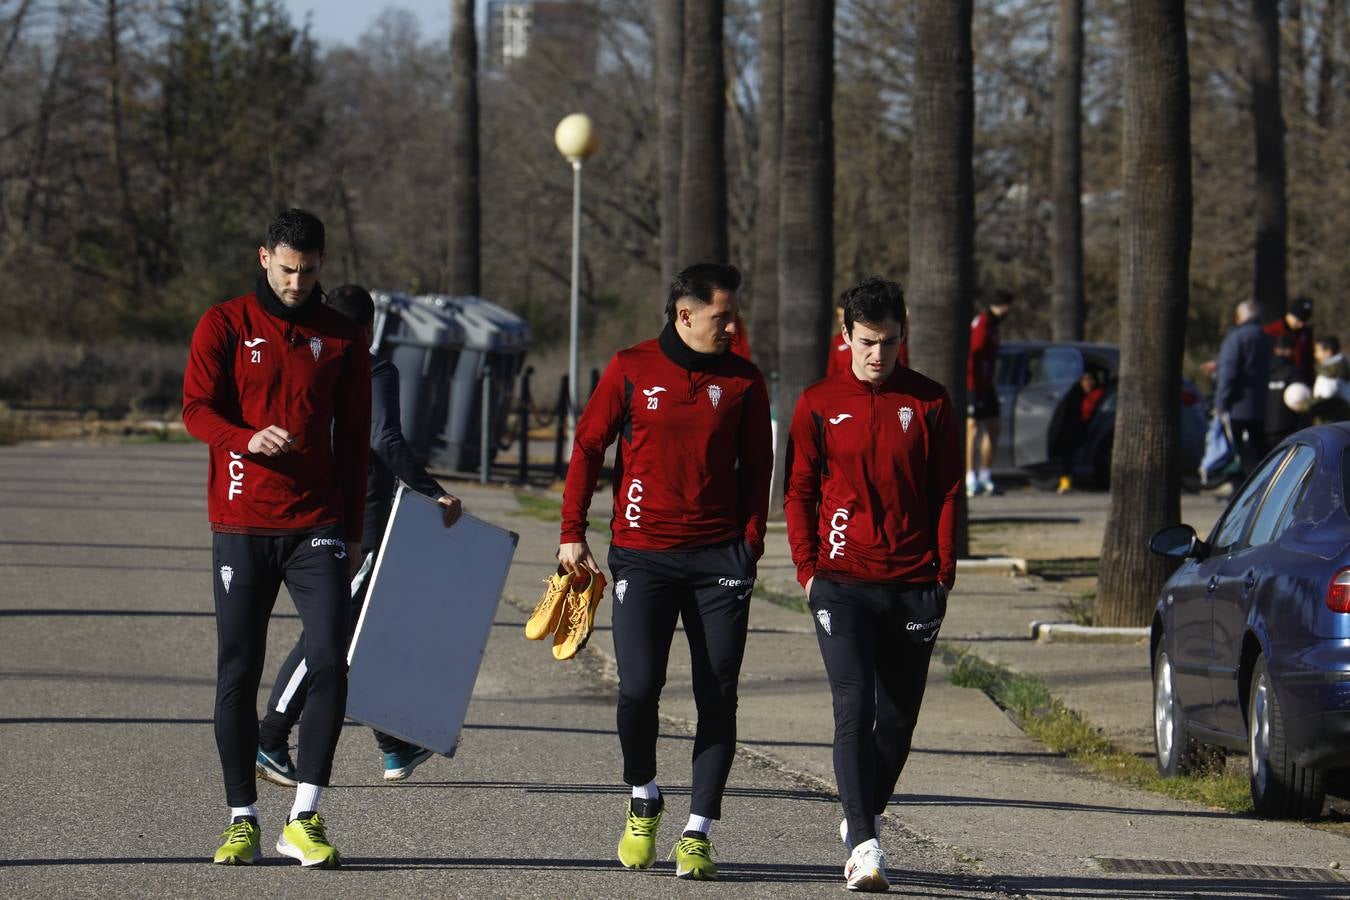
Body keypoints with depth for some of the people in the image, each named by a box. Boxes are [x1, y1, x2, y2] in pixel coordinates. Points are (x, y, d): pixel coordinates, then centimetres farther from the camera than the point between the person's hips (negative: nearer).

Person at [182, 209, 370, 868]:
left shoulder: (341, 338, 10)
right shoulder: (224, 325, 3)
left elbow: (353, 439, 14)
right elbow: (196, 408, -7)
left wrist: (353, 534, 12)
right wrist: (249, 437, -27)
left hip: (317, 526, 1)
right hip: (241, 524, -1)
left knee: (329, 664, -12)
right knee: (237, 673, 1)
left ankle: (304, 820, -7)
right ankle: (242, 820, 10)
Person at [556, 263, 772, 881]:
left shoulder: (743, 380, 7)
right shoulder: (631, 369, 2)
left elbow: (756, 466, 13)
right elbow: (587, 447, 7)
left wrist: (750, 541, 3)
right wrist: (573, 533, 2)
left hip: (718, 555, 2)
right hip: (643, 555, -2)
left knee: (717, 698, -1)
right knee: (638, 688, -12)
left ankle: (697, 834, 6)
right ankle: (644, 801, 16)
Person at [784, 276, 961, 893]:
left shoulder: (929, 403, 5)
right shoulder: (819, 404, 2)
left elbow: (947, 493, 8)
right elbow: (798, 491, 6)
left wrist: (943, 575, 1)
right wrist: (807, 568, -2)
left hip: (912, 586, 2)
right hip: (842, 582, -2)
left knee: (898, 716, 9)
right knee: (854, 708, -13)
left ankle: (864, 813, 32)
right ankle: (863, 846, -18)